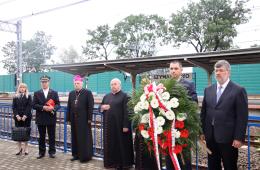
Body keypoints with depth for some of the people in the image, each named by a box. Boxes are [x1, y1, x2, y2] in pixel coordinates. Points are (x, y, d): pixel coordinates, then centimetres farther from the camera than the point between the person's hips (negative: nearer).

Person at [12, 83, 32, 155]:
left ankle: (26, 149, 10)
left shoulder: (28, 96, 3)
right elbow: (14, 107, 5)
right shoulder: (15, 97, 10)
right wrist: (17, 115, -9)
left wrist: (25, 116, -14)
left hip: (26, 117, -2)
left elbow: (29, 106, -4)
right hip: (18, 117, 2)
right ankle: (20, 149, 11)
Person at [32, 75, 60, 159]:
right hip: (40, 118, 1)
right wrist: (43, 107, -17)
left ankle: (52, 152, 15)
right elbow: (34, 105, -2)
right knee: (41, 136, 9)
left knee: (52, 136, 5)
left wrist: (53, 108, -21)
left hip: (51, 118, -1)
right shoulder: (37, 93, 6)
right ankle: (41, 152, 19)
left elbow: (58, 104, 0)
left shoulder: (54, 93, 6)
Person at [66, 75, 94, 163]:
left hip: (84, 119, -5)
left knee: (84, 137, 1)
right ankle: (76, 154, 22)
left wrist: (89, 118, -12)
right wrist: (68, 118, 6)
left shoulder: (88, 93, -4)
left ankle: (85, 156, 11)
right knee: (75, 137, 10)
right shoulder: (71, 93, 12)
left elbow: (90, 106, -8)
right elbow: (69, 107, 11)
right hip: (74, 119, 5)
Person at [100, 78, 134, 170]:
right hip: (109, 124, 6)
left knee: (121, 144, 2)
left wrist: (126, 125, -18)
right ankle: (111, 162, 23)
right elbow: (100, 107, 19)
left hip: (120, 124, -6)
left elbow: (127, 111, -11)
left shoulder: (124, 96, -5)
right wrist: (102, 107, -5)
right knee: (110, 144, 11)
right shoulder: (106, 96, 14)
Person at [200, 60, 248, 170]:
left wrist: (239, 138, -12)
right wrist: (202, 131, 7)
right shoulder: (208, 90, 9)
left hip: (228, 137, -4)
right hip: (210, 137, 5)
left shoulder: (238, 90, -6)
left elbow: (242, 117, -9)